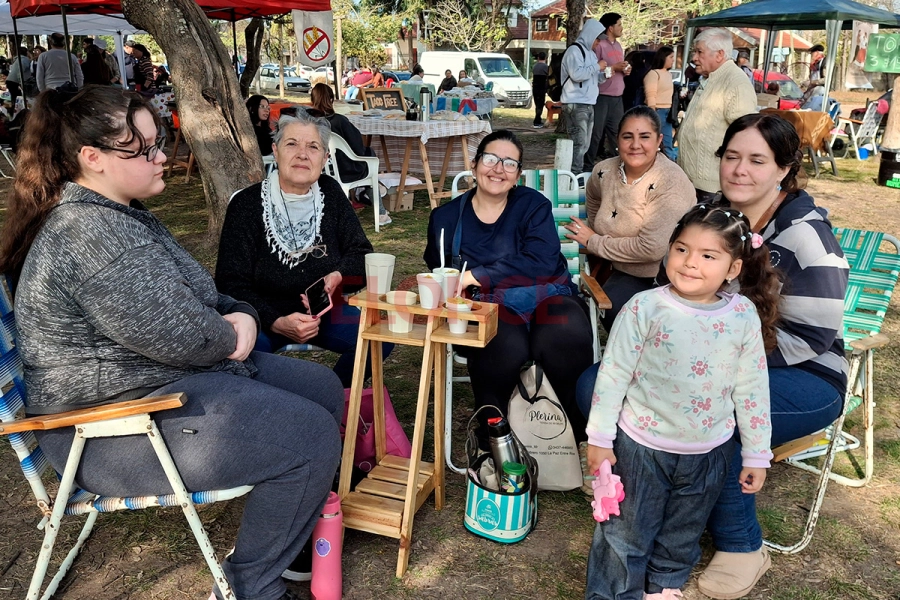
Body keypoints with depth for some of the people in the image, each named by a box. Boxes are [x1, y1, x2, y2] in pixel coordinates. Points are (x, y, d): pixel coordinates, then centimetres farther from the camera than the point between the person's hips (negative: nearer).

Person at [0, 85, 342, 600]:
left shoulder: (119, 213, 10)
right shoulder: (91, 233, -25)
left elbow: (194, 293, 16)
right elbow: (183, 336, -29)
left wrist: (239, 315, -4)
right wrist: (228, 335, -7)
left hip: (164, 378, 11)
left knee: (323, 388, 10)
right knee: (312, 435, -17)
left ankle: (301, 517, 26)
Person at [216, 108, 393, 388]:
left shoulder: (330, 193, 2)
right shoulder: (247, 205, -10)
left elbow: (361, 255, 3)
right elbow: (232, 283, -13)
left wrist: (337, 277, -20)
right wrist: (277, 322, -29)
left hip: (324, 312, 4)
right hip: (264, 315, -3)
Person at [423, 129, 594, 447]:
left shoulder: (533, 204, 6)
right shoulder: (445, 217, 13)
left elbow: (542, 263, -10)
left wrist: (475, 276, -14)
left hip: (546, 298, 0)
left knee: (564, 337, -34)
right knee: (505, 344, -36)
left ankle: (580, 437, -11)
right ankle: (490, 440, -12)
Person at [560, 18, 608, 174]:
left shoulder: (590, 53, 21)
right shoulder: (574, 50, -9)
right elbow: (576, 74, -23)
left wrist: (604, 74, 6)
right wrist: (597, 66, -13)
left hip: (588, 103, 10)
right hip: (575, 104, -10)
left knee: (585, 143, 9)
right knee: (579, 142, -14)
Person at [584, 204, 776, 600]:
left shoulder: (744, 316, -8)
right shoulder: (645, 308, -16)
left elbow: (752, 389, 0)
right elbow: (613, 373, -10)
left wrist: (757, 454, 4)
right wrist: (599, 437, -7)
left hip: (709, 452, 3)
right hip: (641, 446, -3)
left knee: (683, 534, 23)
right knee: (626, 531, 12)